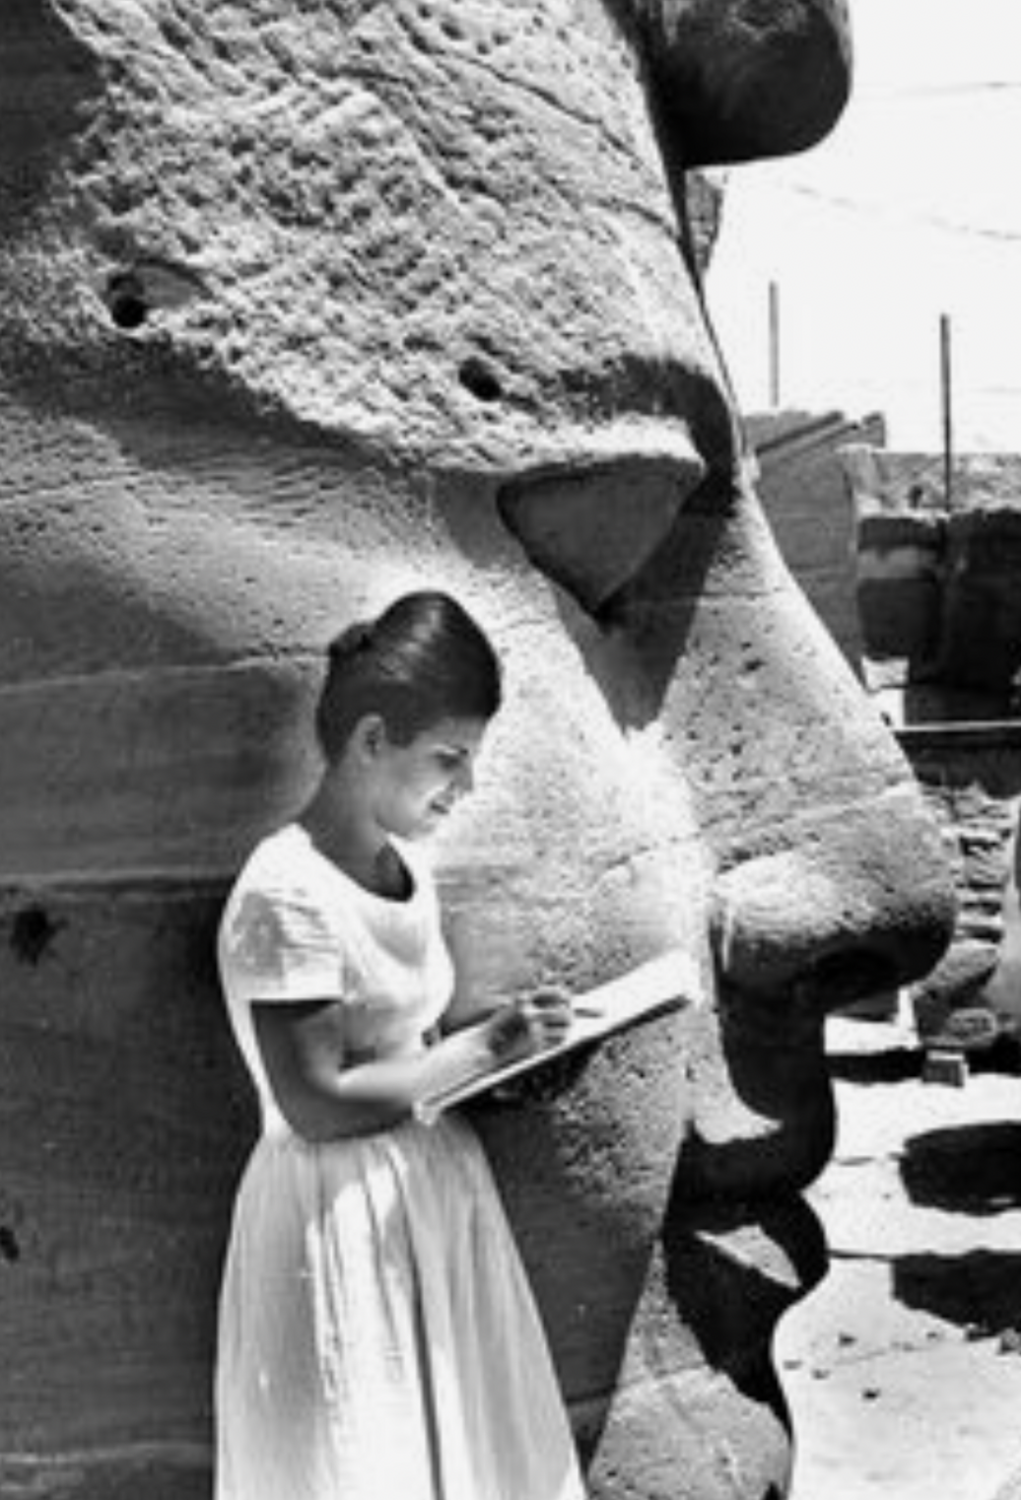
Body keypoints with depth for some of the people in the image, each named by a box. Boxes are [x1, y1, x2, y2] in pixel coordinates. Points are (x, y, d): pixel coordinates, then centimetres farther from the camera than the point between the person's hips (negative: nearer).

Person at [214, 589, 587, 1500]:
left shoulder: (407, 868, 5)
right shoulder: (289, 895, -20)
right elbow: (317, 1105, -22)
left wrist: (506, 1037, -3)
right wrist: (482, 1048, -18)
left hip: (433, 1194, 8)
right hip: (343, 1222, -8)